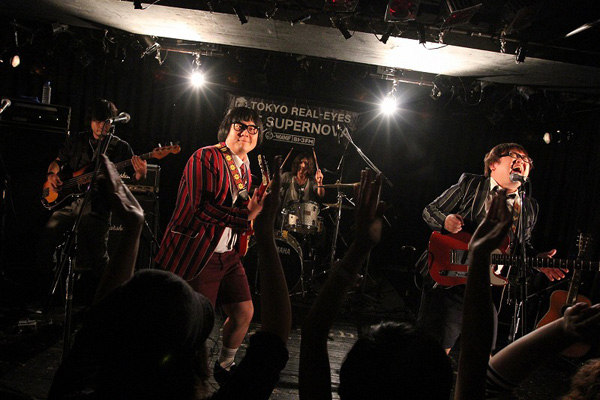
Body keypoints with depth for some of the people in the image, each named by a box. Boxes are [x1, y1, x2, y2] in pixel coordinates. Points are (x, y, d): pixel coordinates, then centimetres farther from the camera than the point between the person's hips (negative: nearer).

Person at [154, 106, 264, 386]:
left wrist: (257, 206, 9)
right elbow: (200, 207, -24)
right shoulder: (206, 158, -12)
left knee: (244, 313, 9)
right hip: (196, 252, -8)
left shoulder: (245, 168, 14)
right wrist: (246, 214, -25)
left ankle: (225, 366, 35)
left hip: (228, 254, 8)